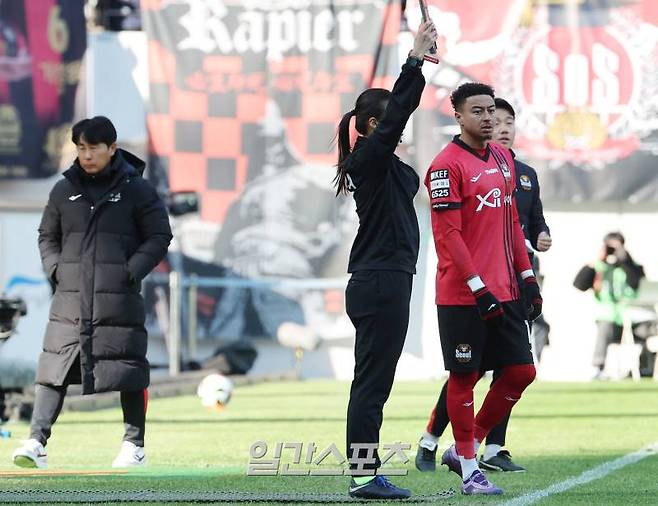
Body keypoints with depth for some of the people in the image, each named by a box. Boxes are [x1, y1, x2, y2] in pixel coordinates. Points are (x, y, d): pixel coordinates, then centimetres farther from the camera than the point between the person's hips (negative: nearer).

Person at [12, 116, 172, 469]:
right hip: (70, 300, 2)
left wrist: (131, 272, -8)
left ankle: (134, 446, 14)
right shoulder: (64, 190, 10)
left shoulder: (136, 189, 1)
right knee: (53, 371, -6)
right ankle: (37, 442, -8)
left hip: (119, 298, -2)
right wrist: (55, 269, 3)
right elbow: (47, 236, 20)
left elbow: (159, 237, 3)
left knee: (128, 373, 2)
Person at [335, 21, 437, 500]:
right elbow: (399, 115, -23)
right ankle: (365, 474, -6)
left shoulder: (385, 163, 15)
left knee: (372, 383, 10)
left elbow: (400, 110, 19)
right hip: (381, 284, -10)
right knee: (372, 383, -8)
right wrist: (416, 59, -24)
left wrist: (419, 62, 12)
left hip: (384, 283, 10)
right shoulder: (370, 157, -11)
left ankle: (366, 474, 12)